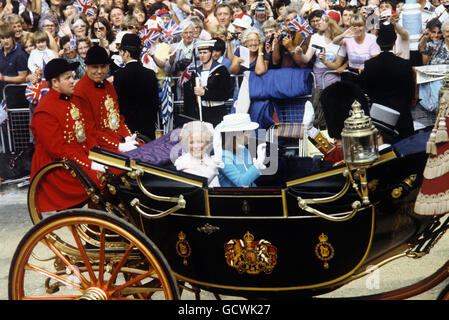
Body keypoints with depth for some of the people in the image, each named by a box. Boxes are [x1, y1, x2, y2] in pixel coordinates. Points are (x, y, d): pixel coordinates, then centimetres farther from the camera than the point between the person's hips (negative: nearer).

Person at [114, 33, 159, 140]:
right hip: (148, 126, 4)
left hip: (127, 123, -4)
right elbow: (156, 102, 7)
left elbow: (117, 102, -8)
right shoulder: (151, 74, 2)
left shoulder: (120, 75, -10)